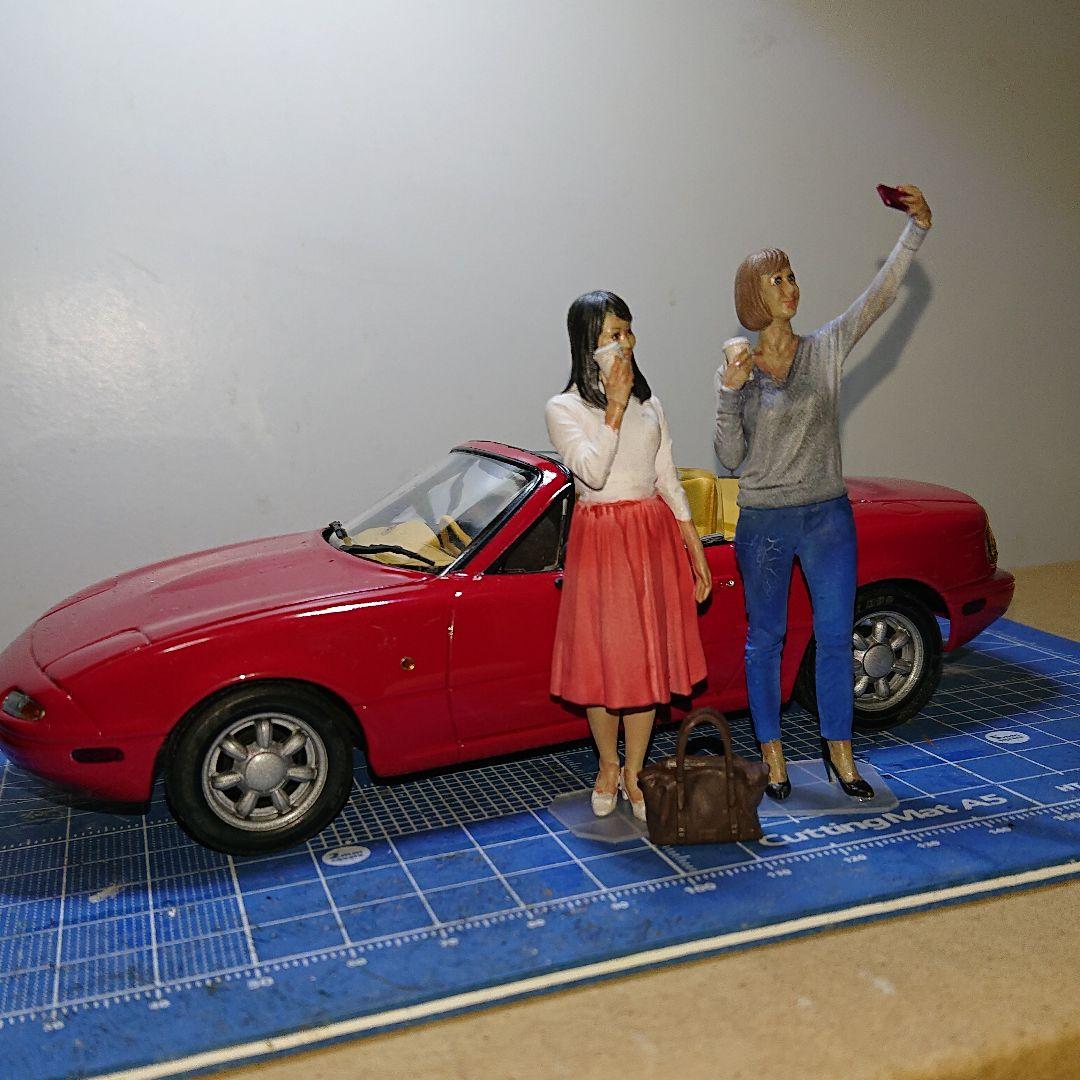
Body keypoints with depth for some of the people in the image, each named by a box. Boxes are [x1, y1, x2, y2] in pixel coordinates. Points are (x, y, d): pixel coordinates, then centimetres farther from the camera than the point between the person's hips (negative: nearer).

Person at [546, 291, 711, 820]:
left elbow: (668, 479, 11)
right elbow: (593, 471, -19)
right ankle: (607, 766, 27)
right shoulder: (563, 409, -5)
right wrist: (614, 406, -18)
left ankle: (634, 775, 20)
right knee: (601, 656, 4)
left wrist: (696, 549, 8)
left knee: (648, 657, 6)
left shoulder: (649, 401, 10)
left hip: (655, 535, 4)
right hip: (600, 536, -4)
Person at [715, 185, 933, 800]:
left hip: (828, 517, 2)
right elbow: (731, 457, -5)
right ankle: (772, 750, 25)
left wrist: (917, 229, -17)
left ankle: (839, 750, 24)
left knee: (836, 635, 8)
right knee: (766, 639, 10)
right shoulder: (739, 367, -3)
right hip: (763, 522, -2)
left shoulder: (826, 349, 2)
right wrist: (729, 395, -18)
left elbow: (881, 295, -8)